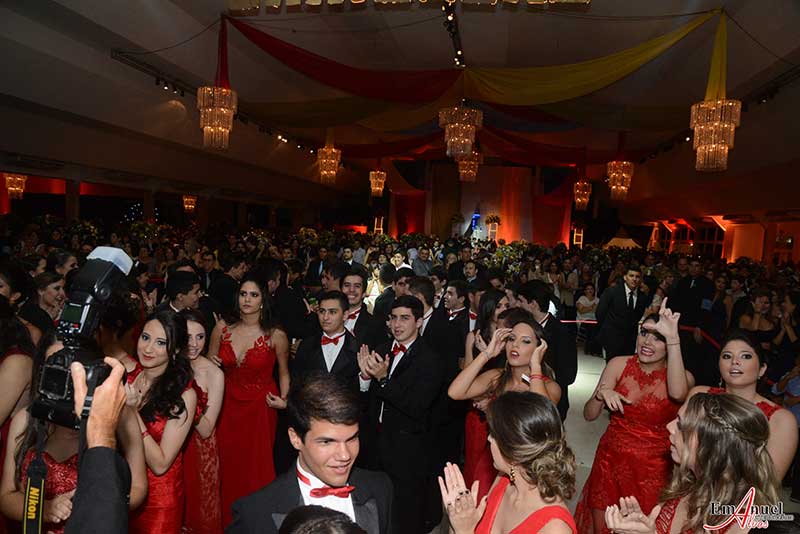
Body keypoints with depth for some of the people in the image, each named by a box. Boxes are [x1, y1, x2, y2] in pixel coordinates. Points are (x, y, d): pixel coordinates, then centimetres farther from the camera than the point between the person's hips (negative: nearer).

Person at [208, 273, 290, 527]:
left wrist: (284, 399, -10)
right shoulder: (222, 328, -4)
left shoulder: (276, 335, -11)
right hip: (228, 405, 3)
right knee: (228, 466, 10)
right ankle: (227, 519, 35)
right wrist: (211, 365, -12)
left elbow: (283, 372, 4)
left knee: (256, 468, 6)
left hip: (260, 408, -2)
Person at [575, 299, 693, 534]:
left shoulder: (683, 376, -10)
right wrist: (602, 393, -27)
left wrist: (673, 337, -38)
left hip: (653, 471, -2)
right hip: (610, 462, 2)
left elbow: (678, 394, -37)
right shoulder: (619, 365, -5)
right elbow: (589, 415, -6)